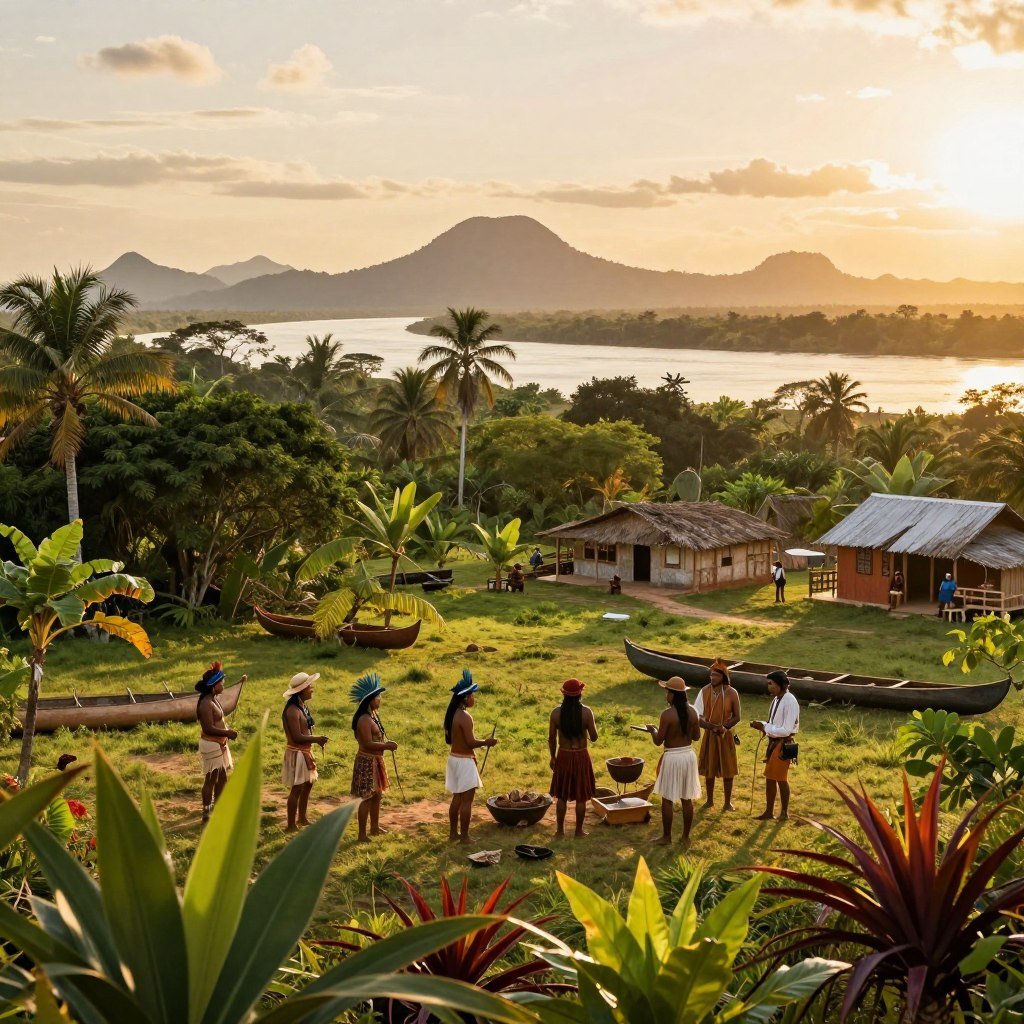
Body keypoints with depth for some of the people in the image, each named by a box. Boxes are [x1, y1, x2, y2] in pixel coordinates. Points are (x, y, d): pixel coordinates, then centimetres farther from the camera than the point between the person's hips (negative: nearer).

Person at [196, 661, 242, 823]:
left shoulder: (214, 700, 9)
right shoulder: (206, 703, -22)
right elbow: (208, 728, -25)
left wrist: (227, 732, 5)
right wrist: (227, 733, -18)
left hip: (219, 744, 10)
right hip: (211, 745, -10)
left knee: (222, 778, 17)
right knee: (211, 779, -1)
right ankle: (206, 815, 7)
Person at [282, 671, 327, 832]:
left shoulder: (302, 707, 9)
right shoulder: (292, 711, -22)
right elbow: (297, 737, -26)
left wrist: (317, 740, 4)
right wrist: (317, 739, -21)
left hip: (305, 752, 10)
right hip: (296, 753, -10)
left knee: (308, 784, 20)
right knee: (297, 789, -4)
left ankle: (302, 818, 35)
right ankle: (291, 826, 4)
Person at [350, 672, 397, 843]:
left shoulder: (372, 716, 11)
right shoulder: (364, 720, -21)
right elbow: (368, 744, -26)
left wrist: (387, 743, 5)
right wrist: (387, 746, -21)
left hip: (376, 760, 10)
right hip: (367, 762, -10)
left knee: (377, 794, 19)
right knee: (366, 797, -5)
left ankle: (375, 827, 32)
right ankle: (362, 834, 0)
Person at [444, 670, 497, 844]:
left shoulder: (452, 714, 7)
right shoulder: (465, 717, -21)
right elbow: (471, 742, -23)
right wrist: (486, 742, -7)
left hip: (454, 757, 9)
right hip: (464, 761, -9)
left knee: (457, 797, 17)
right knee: (467, 799, -1)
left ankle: (453, 833, 24)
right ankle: (464, 836, 4)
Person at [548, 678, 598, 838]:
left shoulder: (556, 713, -8)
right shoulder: (586, 712, -13)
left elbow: (552, 739, -2)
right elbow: (594, 738, -7)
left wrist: (553, 757, 12)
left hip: (563, 756, 1)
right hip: (581, 756, -1)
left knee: (561, 796, 13)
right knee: (581, 797, 10)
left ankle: (560, 829, 18)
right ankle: (579, 830, 17)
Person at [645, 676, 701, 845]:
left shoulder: (667, 714, -19)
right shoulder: (692, 712, -1)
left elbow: (658, 741, -13)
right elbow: (696, 736, 9)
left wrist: (652, 730, 6)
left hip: (672, 757, -6)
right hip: (689, 755, 6)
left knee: (667, 799, 6)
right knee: (687, 798, 13)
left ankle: (666, 837, 12)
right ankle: (686, 836, 20)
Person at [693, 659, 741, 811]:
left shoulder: (732, 694, -11)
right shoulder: (704, 691, -8)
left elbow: (736, 717, -4)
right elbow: (697, 716, -8)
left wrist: (724, 727, -20)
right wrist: (711, 727, -22)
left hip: (726, 736, -1)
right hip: (709, 735, 1)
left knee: (727, 770, 5)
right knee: (709, 770, 11)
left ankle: (728, 802, 19)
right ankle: (709, 800, 26)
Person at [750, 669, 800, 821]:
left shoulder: (790, 702, -21)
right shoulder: (776, 699, 5)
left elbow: (786, 730, -23)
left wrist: (765, 727, -21)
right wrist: (761, 725, -1)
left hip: (783, 744, -8)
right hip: (773, 742, 8)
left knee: (781, 778, 4)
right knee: (770, 777, 15)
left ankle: (785, 811, 21)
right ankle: (769, 811, 27)